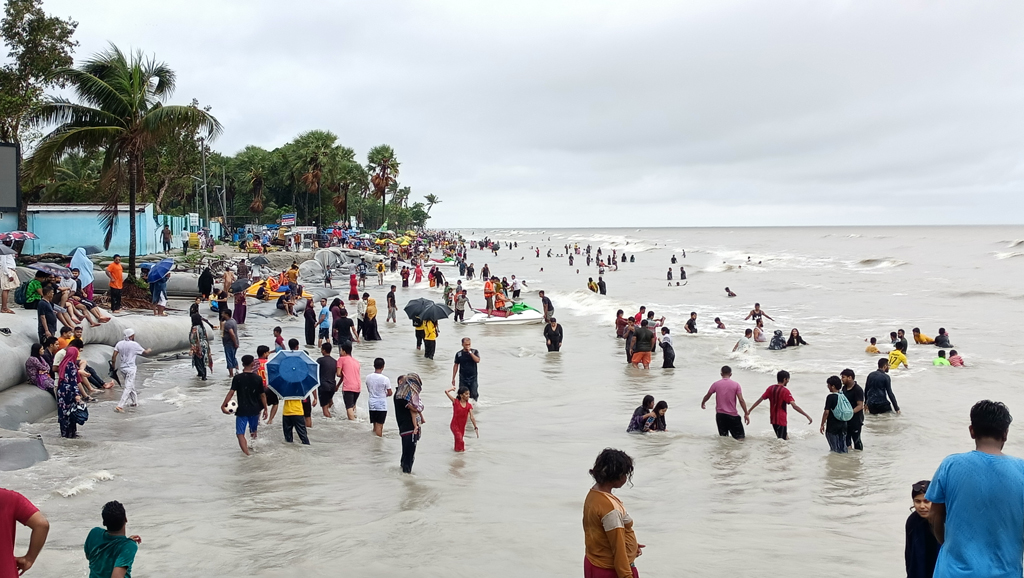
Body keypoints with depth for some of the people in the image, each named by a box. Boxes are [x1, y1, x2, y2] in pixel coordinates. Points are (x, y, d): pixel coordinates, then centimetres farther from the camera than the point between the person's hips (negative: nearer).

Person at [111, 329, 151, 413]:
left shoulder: (119, 344, 1)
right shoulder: (134, 344, -11)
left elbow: (114, 356, -2)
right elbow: (145, 352, 2)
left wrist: (113, 366, 11)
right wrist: (149, 350, 25)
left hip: (123, 368, 6)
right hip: (131, 368, -6)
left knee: (131, 386, 22)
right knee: (128, 387, -6)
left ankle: (135, 401, 34)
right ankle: (120, 406, -15)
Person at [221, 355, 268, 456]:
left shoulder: (237, 378, -9)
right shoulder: (258, 378, -3)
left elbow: (231, 392, -16)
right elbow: (262, 395, 2)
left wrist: (223, 405, -14)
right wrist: (265, 409, 11)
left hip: (242, 410, -3)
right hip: (255, 410, 3)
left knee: (240, 434, -2)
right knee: (253, 431, 24)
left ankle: (247, 454, -16)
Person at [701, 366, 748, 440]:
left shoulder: (716, 384, 0)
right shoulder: (736, 385, -4)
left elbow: (707, 396, 11)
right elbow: (741, 400, -9)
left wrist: (702, 403, 32)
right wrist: (746, 414, -4)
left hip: (720, 415, 2)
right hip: (732, 415, -2)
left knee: (723, 437, 13)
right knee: (741, 438, 2)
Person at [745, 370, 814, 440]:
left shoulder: (770, 388, 5)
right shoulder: (785, 391, -13)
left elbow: (759, 400, 4)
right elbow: (794, 406, -21)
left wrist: (748, 412, 7)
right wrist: (807, 416, -21)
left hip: (773, 419, 7)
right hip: (781, 420, -7)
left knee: (786, 438, 22)